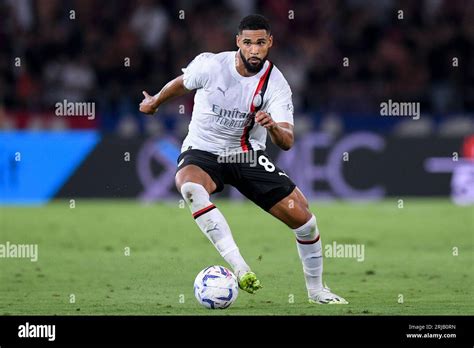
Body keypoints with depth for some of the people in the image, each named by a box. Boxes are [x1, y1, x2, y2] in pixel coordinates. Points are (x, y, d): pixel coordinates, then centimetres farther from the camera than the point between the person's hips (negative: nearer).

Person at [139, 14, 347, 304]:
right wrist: (154, 102, 25)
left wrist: (273, 127, -46)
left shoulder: (276, 84, -16)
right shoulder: (209, 65, -16)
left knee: (303, 217, -9)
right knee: (190, 187, -38)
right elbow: (181, 84, 8)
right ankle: (239, 267, -46)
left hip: (249, 155, 1)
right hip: (202, 152, -1)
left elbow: (287, 142, -23)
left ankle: (317, 290, 17)